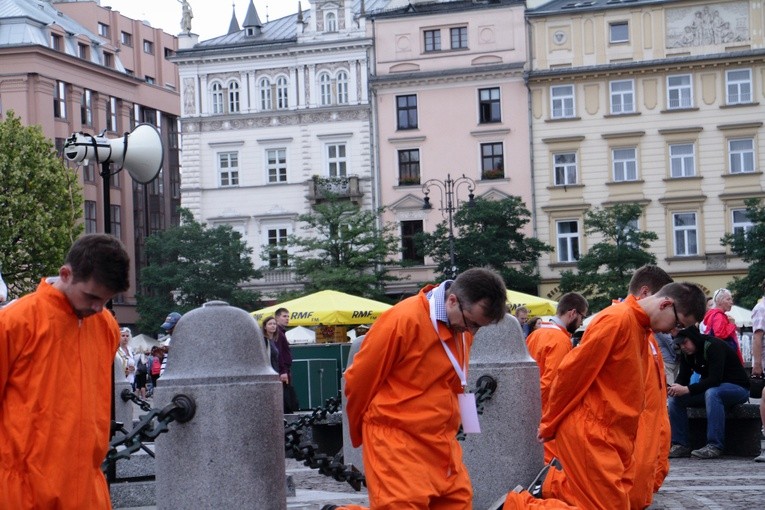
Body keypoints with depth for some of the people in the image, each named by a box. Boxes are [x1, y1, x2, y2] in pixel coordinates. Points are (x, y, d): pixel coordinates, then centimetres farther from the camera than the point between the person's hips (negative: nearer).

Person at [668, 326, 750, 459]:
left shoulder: (714, 346, -24)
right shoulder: (686, 353, 0)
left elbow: (715, 380, -33)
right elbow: (683, 377, -2)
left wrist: (687, 389, -38)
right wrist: (675, 387, -26)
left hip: (738, 388, -8)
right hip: (710, 388, 8)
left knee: (712, 393, -39)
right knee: (675, 397, -11)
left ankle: (714, 446, -38)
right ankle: (681, 445, -11)